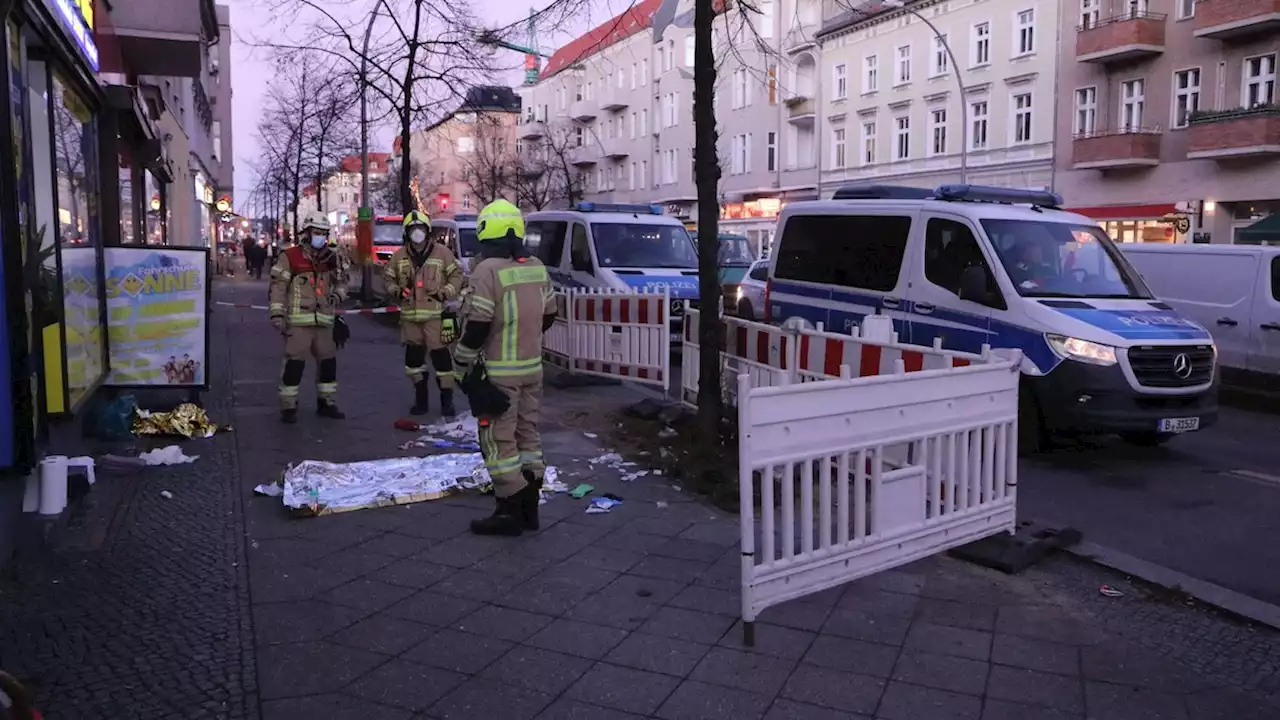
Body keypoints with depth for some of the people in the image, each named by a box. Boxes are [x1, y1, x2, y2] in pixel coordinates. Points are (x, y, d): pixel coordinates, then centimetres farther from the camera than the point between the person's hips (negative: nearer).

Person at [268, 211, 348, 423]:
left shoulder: (331, 258, 13)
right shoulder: (290, 257, -3)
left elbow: (341, 281, 27)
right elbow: (278, 286, -5)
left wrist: (338, 294, 5)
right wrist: (277, 314, -12)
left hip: (323, 320, 6)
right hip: (298, 320, -5)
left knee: (328, 360, 10)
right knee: (294, 362, -7)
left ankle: (326, 402, 23)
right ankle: (288, 407, 2)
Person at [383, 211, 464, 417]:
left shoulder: (441, 252, 0)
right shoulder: (399, 255, 8)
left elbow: (456, 274, 5)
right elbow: (388, 276, 18)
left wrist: (446, 292, -9)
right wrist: (395, 290, -1)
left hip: (435, 314, -4)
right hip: (409, 315, 4)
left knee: (440, 354, -6)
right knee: (414, 355, 10)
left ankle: (447, 399, 3)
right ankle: (421, 398, 23)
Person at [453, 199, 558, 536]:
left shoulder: (488, 270, -16)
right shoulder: (537, 267, 7)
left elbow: (477, 325, -18)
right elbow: (548, 316, 15)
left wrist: (462, 363, -7)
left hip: (500, 372, -7)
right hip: (533, 367, 7)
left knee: (498, 439, 0)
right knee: (527, 432, 15)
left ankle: (510, 509, 3)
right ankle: (529, 506, 21)